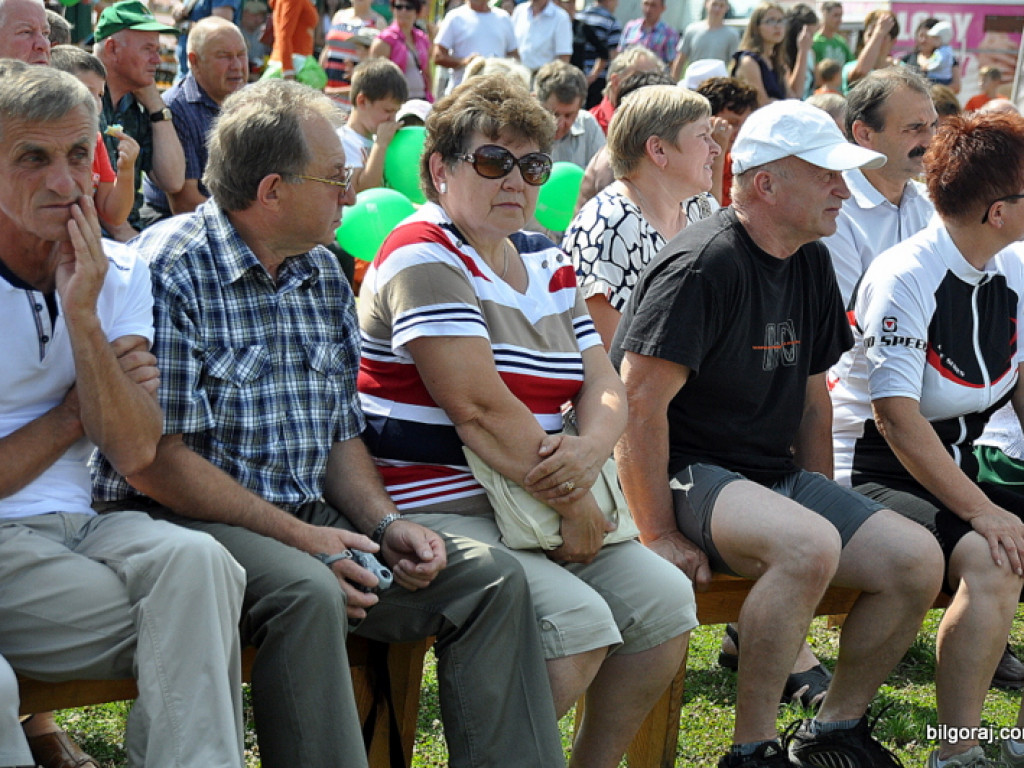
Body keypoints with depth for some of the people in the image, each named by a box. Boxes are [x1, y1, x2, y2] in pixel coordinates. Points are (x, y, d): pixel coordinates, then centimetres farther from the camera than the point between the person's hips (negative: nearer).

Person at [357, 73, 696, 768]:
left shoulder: (546, 261, 16)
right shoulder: (424, 257, -10)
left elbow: (605, 387, 10)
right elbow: (479, 407, -19)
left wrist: (588, 454, -14)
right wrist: (573, 505, -14)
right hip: (438, 514, -8)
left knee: (666, 600, -7)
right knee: (579, 623, -26)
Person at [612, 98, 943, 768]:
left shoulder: (811, 263, 11)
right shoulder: (703, 266, -17)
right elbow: (639, 405, -20)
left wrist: (824, 500, 11)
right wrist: (660, 537, -20)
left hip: (776, 475, 9)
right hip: (689, 475, -8)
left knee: (918, 561, -10)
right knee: (808, 545, -36)